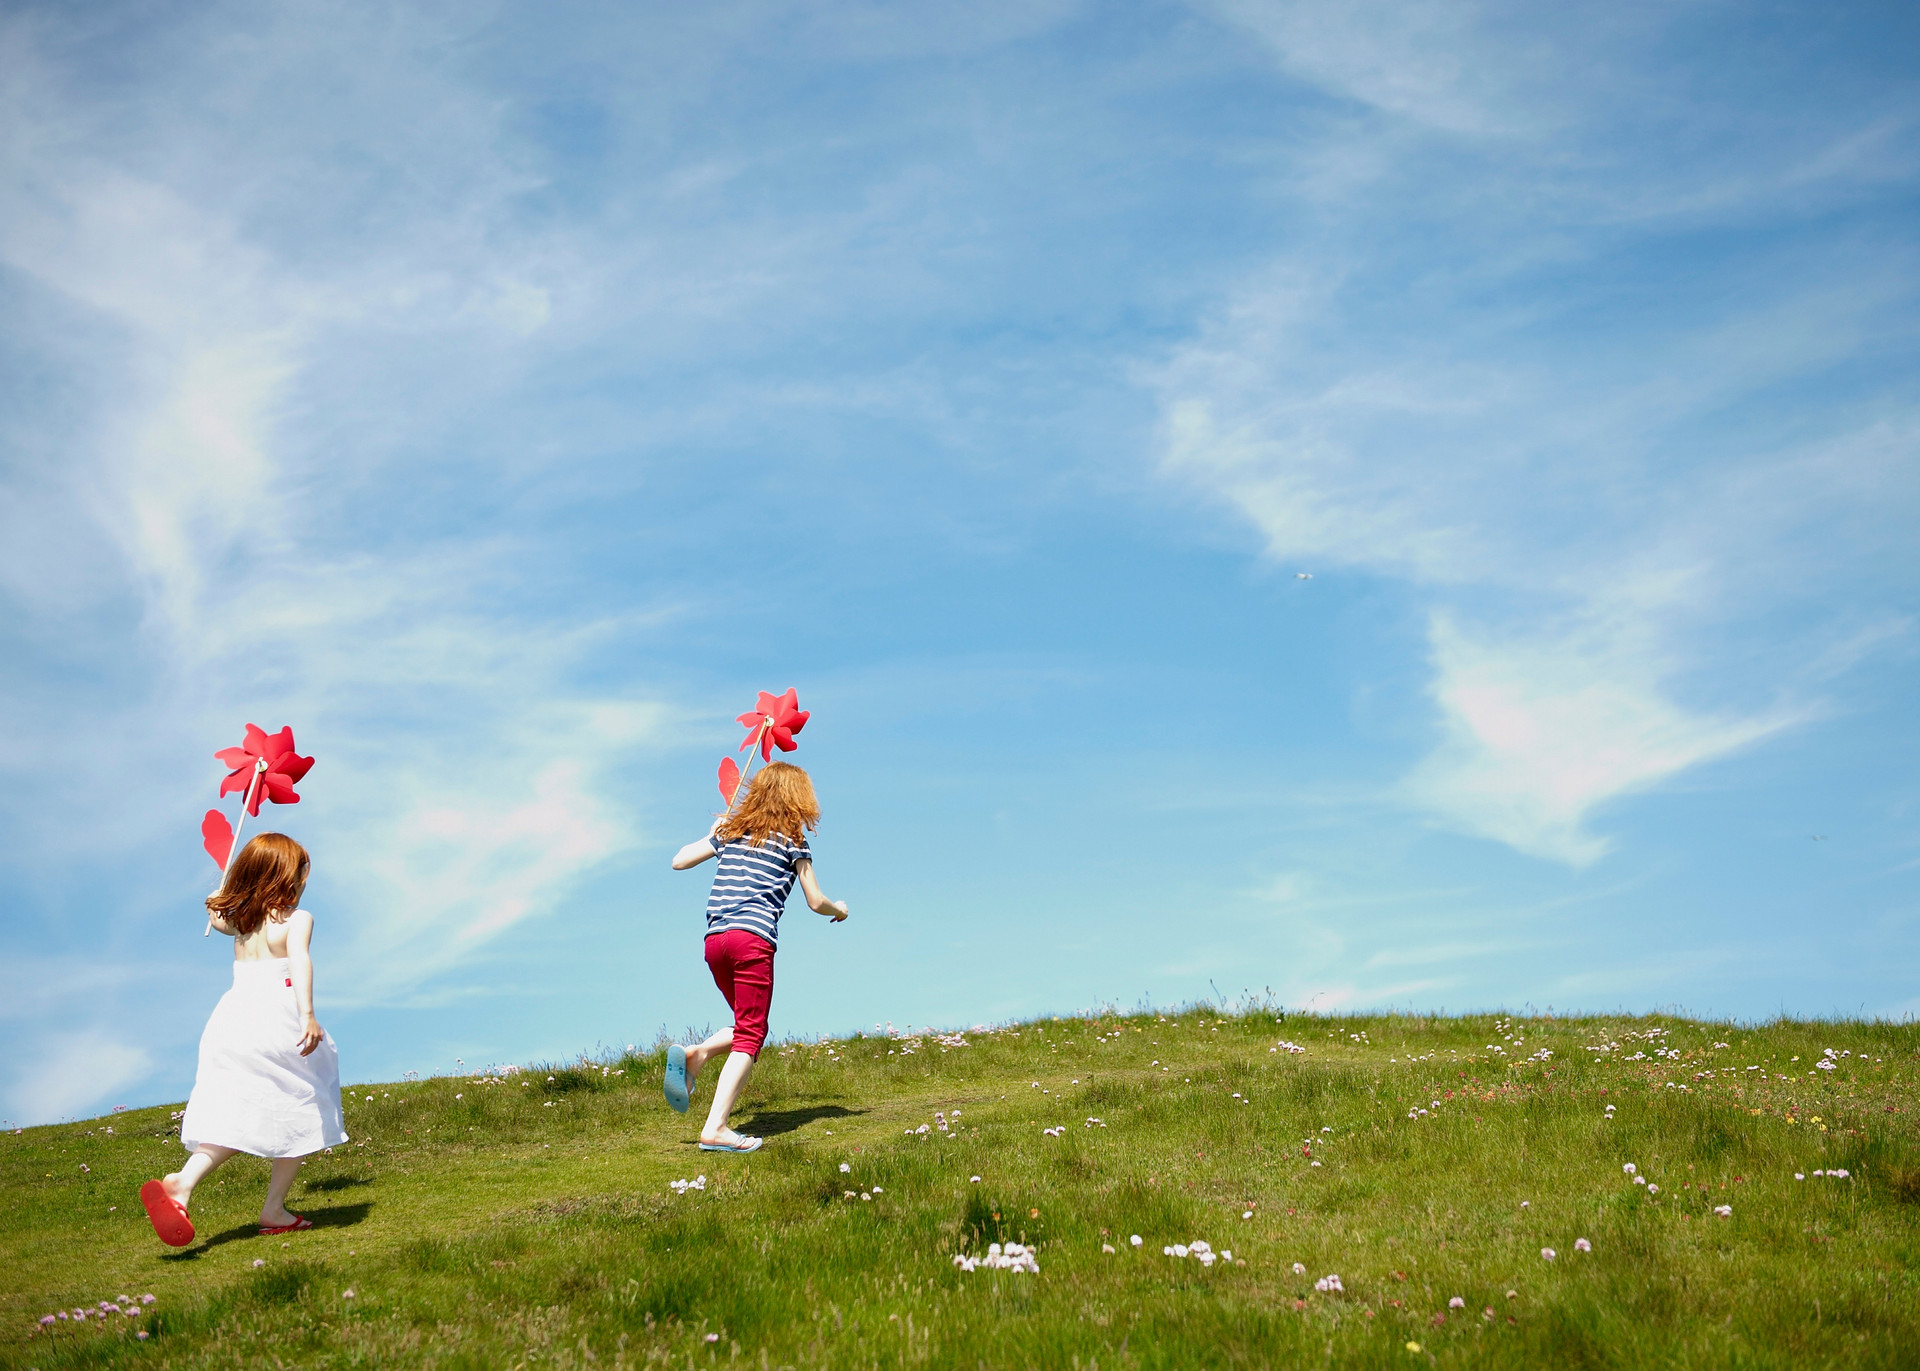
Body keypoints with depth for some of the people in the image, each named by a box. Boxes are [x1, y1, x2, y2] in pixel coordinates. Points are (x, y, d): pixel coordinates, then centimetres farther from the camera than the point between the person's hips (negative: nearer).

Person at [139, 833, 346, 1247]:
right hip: (277, 1022, -5)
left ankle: (183, 1181, -25)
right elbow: (299, 960, -20)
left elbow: (215, 913, 43)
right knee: (298, 1116, 9)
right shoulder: (297, 919, 0)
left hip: (232, 1020, 6)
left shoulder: (239, 921, 18)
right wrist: (308, 1014, -30)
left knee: (233, 1120, 1)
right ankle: (274, 1211, 9)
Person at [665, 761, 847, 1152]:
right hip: (753, 938, -6)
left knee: (747, 1026, 21)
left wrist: (713, 834, 36)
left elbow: (679, 861, 19)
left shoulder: (731, 831, 18)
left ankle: (694, 1055, -5)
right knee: (749, 1036, -5)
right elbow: (816, 902, 7)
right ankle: (715, 1128, -16)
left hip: (714, 940, 6)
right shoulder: (792, 841, 6)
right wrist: (840, 910, 30)